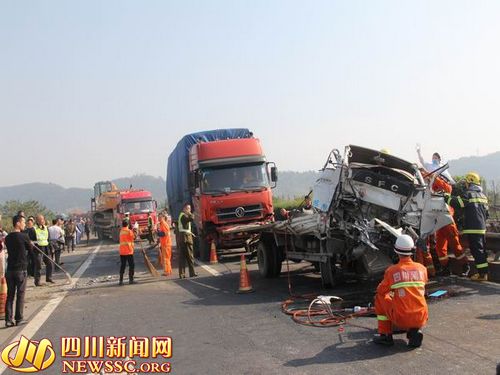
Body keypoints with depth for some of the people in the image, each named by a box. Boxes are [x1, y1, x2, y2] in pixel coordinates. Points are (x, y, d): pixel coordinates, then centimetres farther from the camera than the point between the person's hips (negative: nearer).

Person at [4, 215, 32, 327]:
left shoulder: (8, 237, 5)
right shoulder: (24, 236, -12)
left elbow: (10, 249, 14)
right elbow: (31, 250, -1)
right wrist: (30, 245, 18)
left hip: (10, 269, 5)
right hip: (21, 269, -5)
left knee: (10, 295, 8)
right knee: (20, 295, 4)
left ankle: (8, 319, 7)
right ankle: (19, 319, 8)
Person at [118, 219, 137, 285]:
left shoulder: (121, 231, 10)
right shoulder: (129, 231, -8)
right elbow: (133, 238, -2)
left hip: (122, 251, 6)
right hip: (129, 251, -5)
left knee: (122, 266, 9)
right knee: (131, 265, 2)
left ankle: (121, 280, 7)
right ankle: (131, 280, -1)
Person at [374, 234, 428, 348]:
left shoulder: (392, 270, -8)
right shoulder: (422, 269, 2)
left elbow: (380, 290, 8)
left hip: (401, 319, -3)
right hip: (421, 319, 3)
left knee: (380, 297, 20)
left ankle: (385, 335, 19)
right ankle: (414, 330, 10)